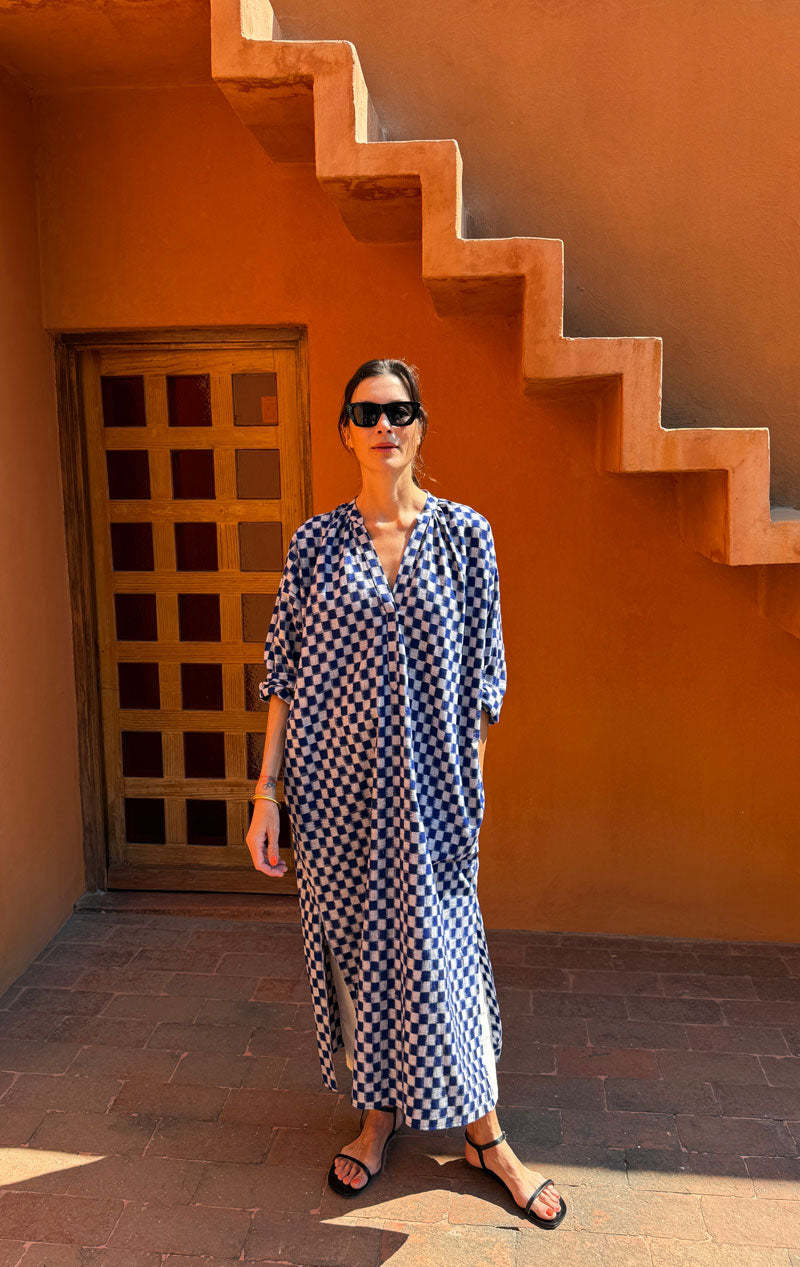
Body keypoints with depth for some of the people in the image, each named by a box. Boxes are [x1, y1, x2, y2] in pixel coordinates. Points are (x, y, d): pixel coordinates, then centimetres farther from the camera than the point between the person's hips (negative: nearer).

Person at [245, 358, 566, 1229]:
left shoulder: (466, 534, -1)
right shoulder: (315, 541, 0)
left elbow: (482, 675, 1)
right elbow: (284, 673, 1)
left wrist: (470, 781, 1)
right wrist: (266, 791, -3)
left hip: (429, 789, -1)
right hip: (335, 784, 2)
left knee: (441, 945, 6)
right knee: (351, 940, 13)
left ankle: (485, 1134, 28)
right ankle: (378, 1112, 36)